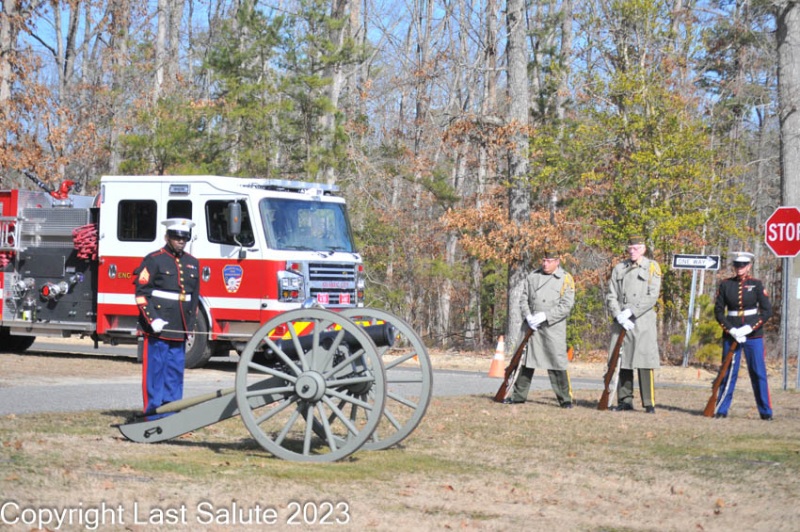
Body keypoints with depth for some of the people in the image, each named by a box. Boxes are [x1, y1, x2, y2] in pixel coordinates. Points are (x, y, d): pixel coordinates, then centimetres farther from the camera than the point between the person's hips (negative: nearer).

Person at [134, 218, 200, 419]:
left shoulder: (192, 263, 16)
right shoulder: (154, 260, -2)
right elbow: (141, 293, -6)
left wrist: (190, 326, 18)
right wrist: (152, 320, -15)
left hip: (179, 330, 5)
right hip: (157, 328, -5)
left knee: (176, 371, 7)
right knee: (155, 369, -3)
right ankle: (153, 412, 0)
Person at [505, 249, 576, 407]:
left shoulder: (566, 279, -2)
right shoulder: (533, 276, 11)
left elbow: (566, 305, -9)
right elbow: (524, 299, 12)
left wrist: (545, 316, -16)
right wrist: (528, 316, -5)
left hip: (553, 328, -4)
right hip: (532, 326, 4)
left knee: (557, 363, -9)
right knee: (526, 360, 9)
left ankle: (565, 398, -2)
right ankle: (518, 395, 17)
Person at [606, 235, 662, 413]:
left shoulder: (652, 267, 3)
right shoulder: (619, 269, 13)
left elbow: (652, 296, -5)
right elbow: (611, 296, 8)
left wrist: (631, 312, -12)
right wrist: (619, 316, -8)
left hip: (643, 322, -4)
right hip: (621, 322, 4)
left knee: (645, 364, -8)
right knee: (622, 361, 3)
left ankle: (649, 403, -6)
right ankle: (625, 401, 10)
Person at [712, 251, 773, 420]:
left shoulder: (756, 285, 0)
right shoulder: (725, 285, 3)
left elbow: (767, 311, -4)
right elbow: (718, 311, 2)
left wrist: (749, 328, -15)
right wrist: (731, 330, -12)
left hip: (753, 335, -1)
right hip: (731, 335, 1)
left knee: (758, 373, 1)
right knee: (728, 372, 3)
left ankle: (766, 412, 7)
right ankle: (721, 410, 11)